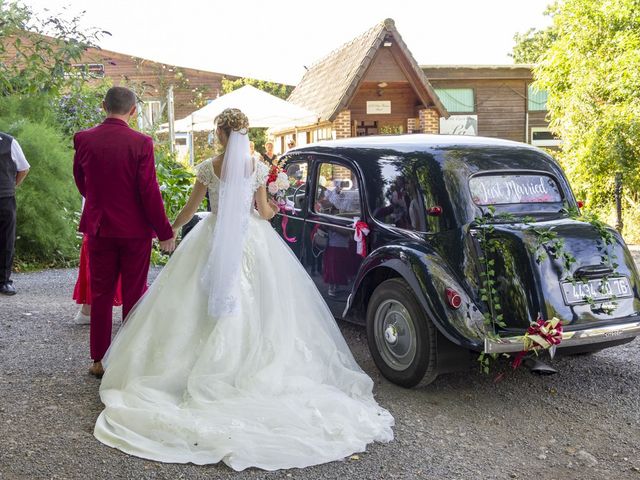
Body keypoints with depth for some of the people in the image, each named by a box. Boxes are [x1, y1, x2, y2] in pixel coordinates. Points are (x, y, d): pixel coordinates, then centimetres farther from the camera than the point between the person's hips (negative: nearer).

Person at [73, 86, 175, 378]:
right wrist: (164, 232, -6)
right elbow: (149, 192, -14)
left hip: (98, 228, 3)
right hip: (135, 229, -2)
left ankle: (99, 361, 17)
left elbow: (80, 182, 10)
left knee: (100, 295, 12)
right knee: (134, 295, 9)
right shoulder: (141, 143, -13)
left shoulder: (83, 140, -3)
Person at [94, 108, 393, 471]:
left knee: (211, 308, 5)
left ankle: (209, 373, 6)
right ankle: (258, 370, 5)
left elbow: (190, 209, 5)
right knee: (254, 308, 5)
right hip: (252, 240, 1)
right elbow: (264, 212, 4)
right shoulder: (259, 168, -1)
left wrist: (170, 230, 23)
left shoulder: (208, 167, -3)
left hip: (216, 242, -1)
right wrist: (274, 211, 28)